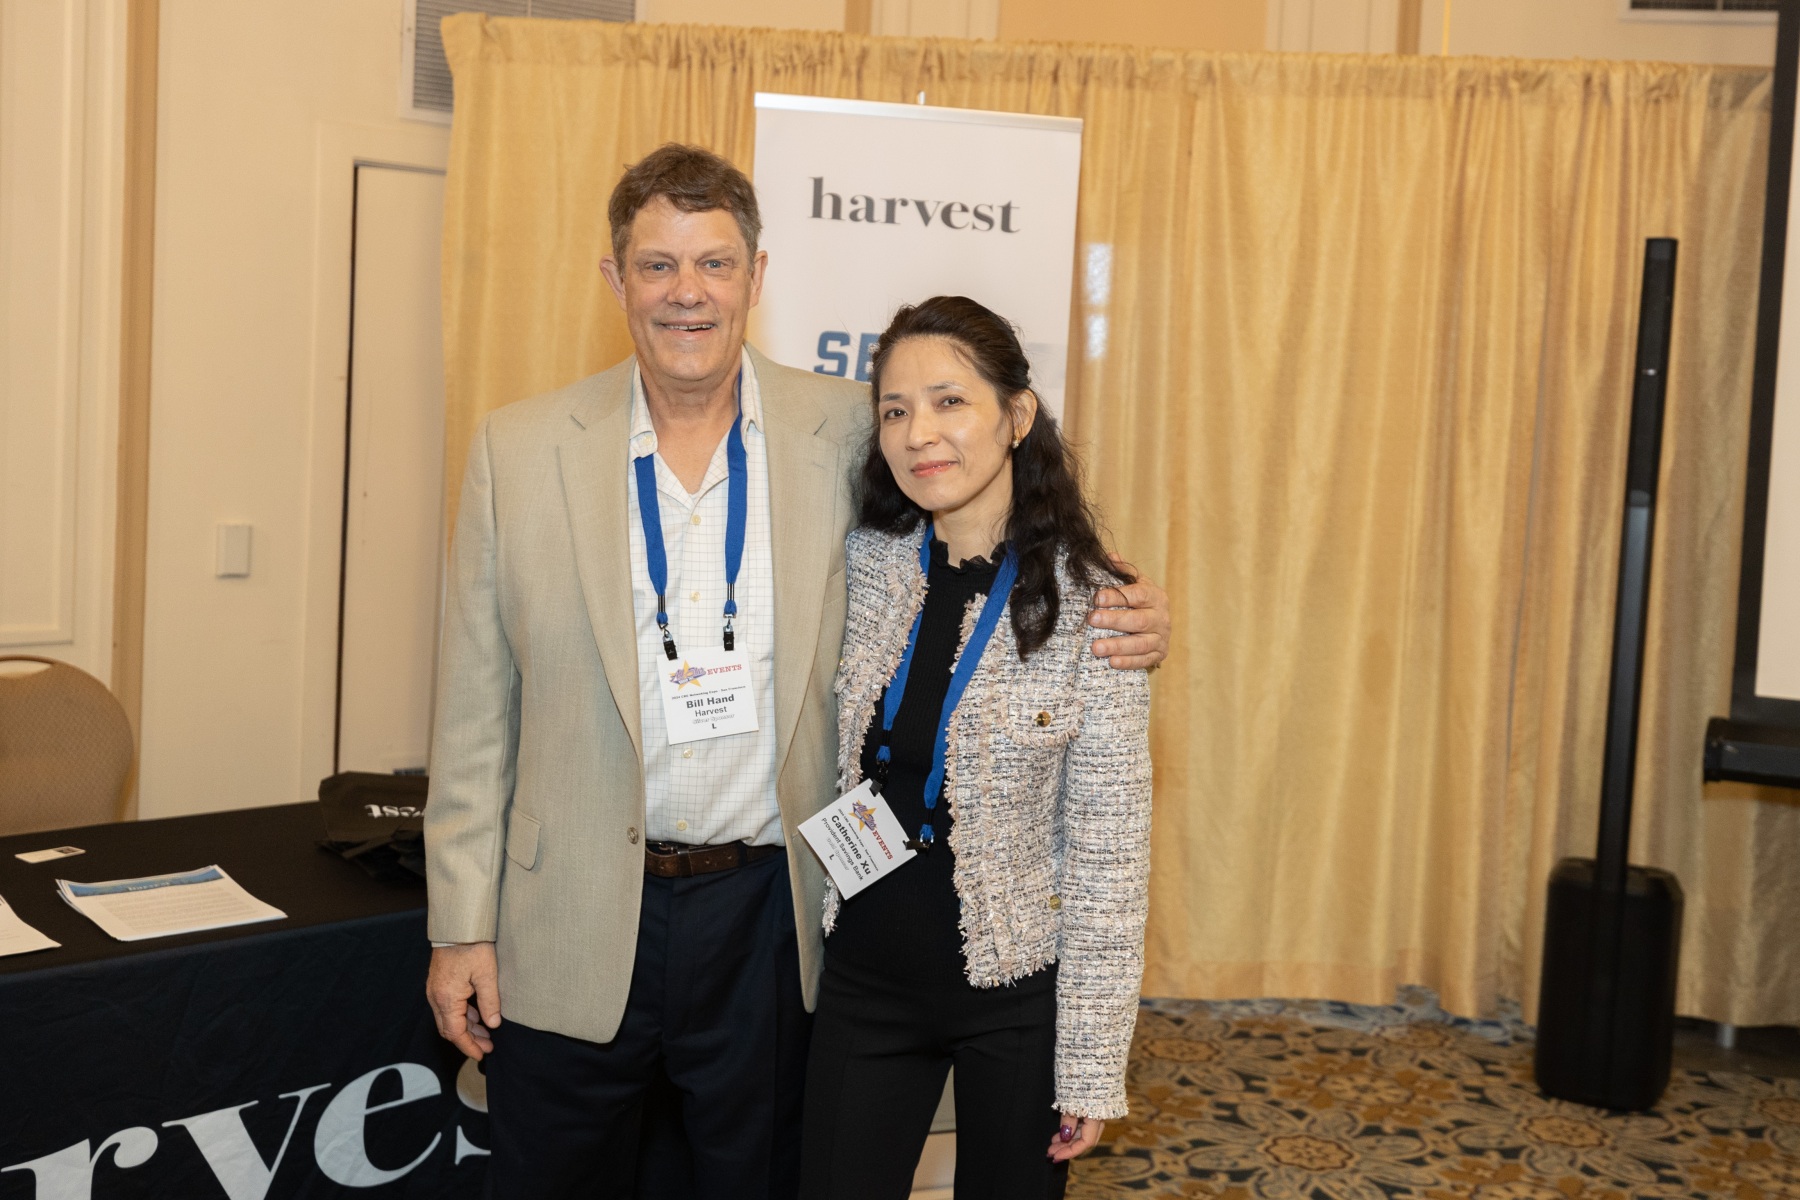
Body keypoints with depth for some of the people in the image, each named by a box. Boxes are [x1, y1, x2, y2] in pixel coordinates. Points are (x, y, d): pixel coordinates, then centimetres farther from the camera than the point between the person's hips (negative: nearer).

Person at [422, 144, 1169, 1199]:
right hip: (572, 931, 0)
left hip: (770, 916, 0)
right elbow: (475, 711, 0)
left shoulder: (848, 433, -3)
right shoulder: (521, 450, -3)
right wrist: (463, 925, 0)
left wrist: (1114, 619, -11)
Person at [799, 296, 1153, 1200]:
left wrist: (1093, 1069, -12)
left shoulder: (1091, 611, -16)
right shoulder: (866, 564, -4)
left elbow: (1109, 857, -13)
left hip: (1016, 996, -3)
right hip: (865, 979, 3)